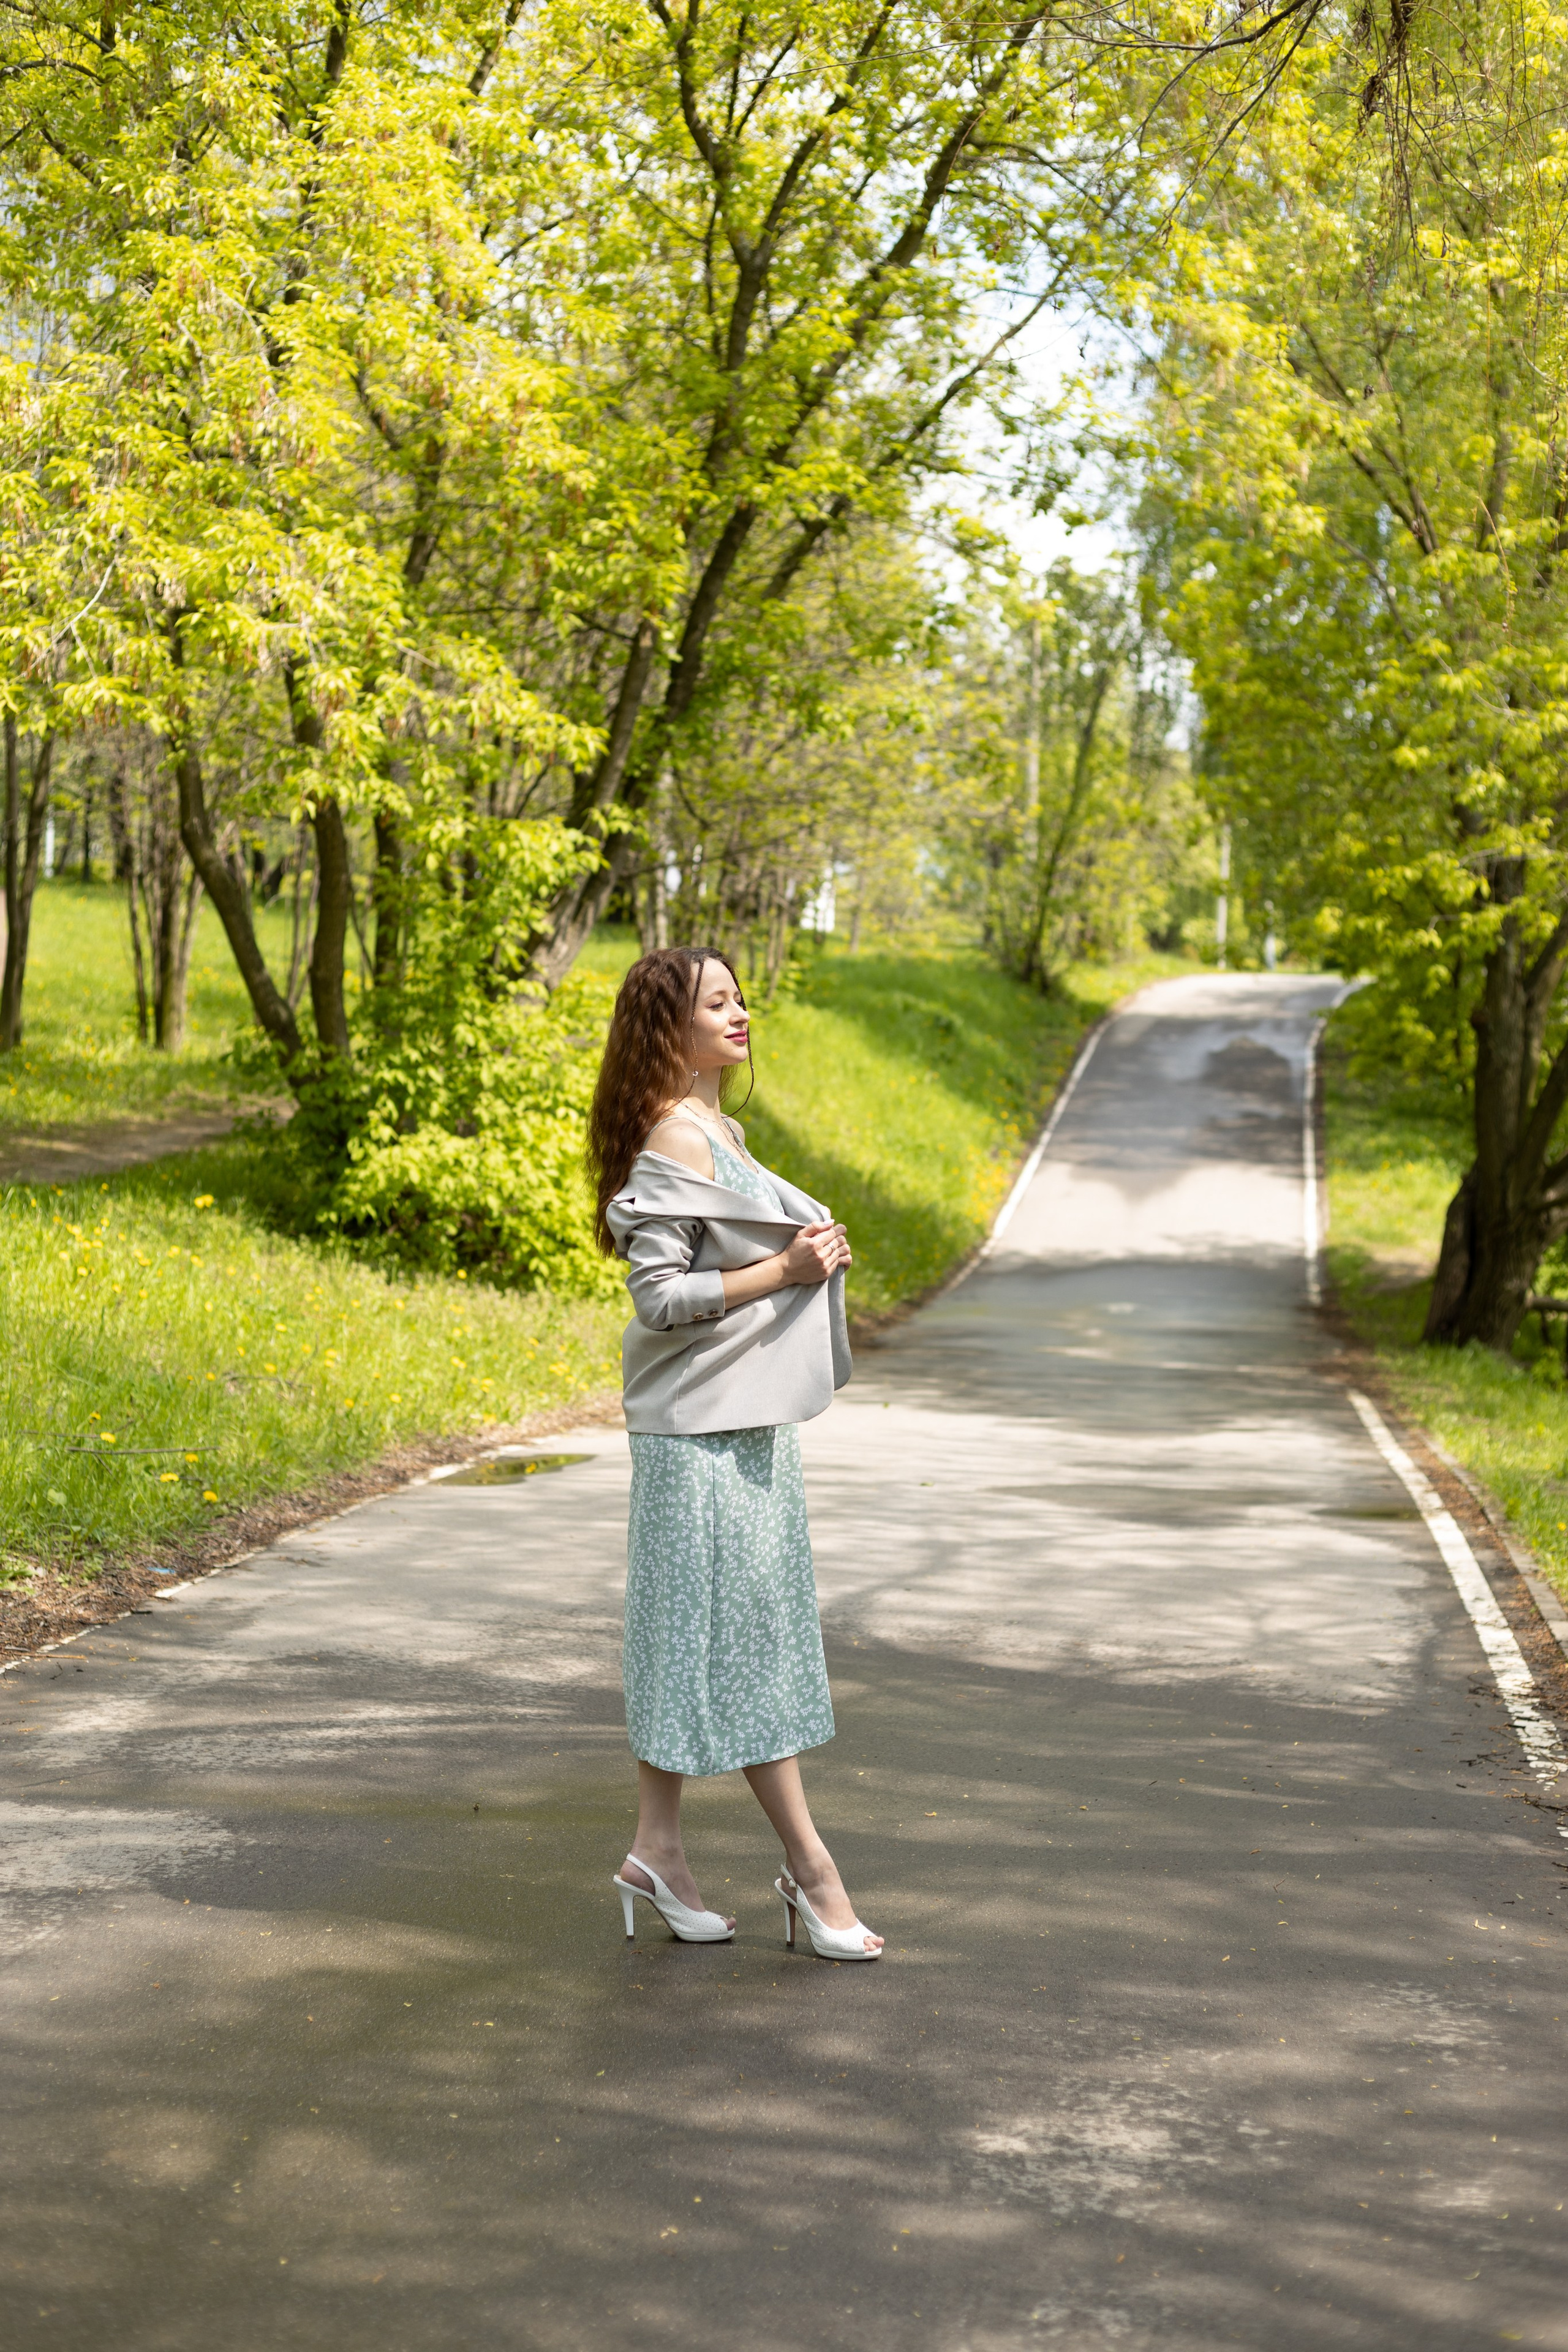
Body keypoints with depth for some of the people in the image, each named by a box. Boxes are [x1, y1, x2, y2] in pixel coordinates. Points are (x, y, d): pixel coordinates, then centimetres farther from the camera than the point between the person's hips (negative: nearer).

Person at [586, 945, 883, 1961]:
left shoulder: (719, 1133, 15)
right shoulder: (676, 1142, -15)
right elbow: (659, 1293, -20)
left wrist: (808, 1255, 8)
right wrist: (782, 1271, -20)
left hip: (745, 1417, 10)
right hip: (703, 1429, -10)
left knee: (692, 1636, 12)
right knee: (746, 1636, -4)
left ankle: (660, 1848, 18)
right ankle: (810, 1866, 2)